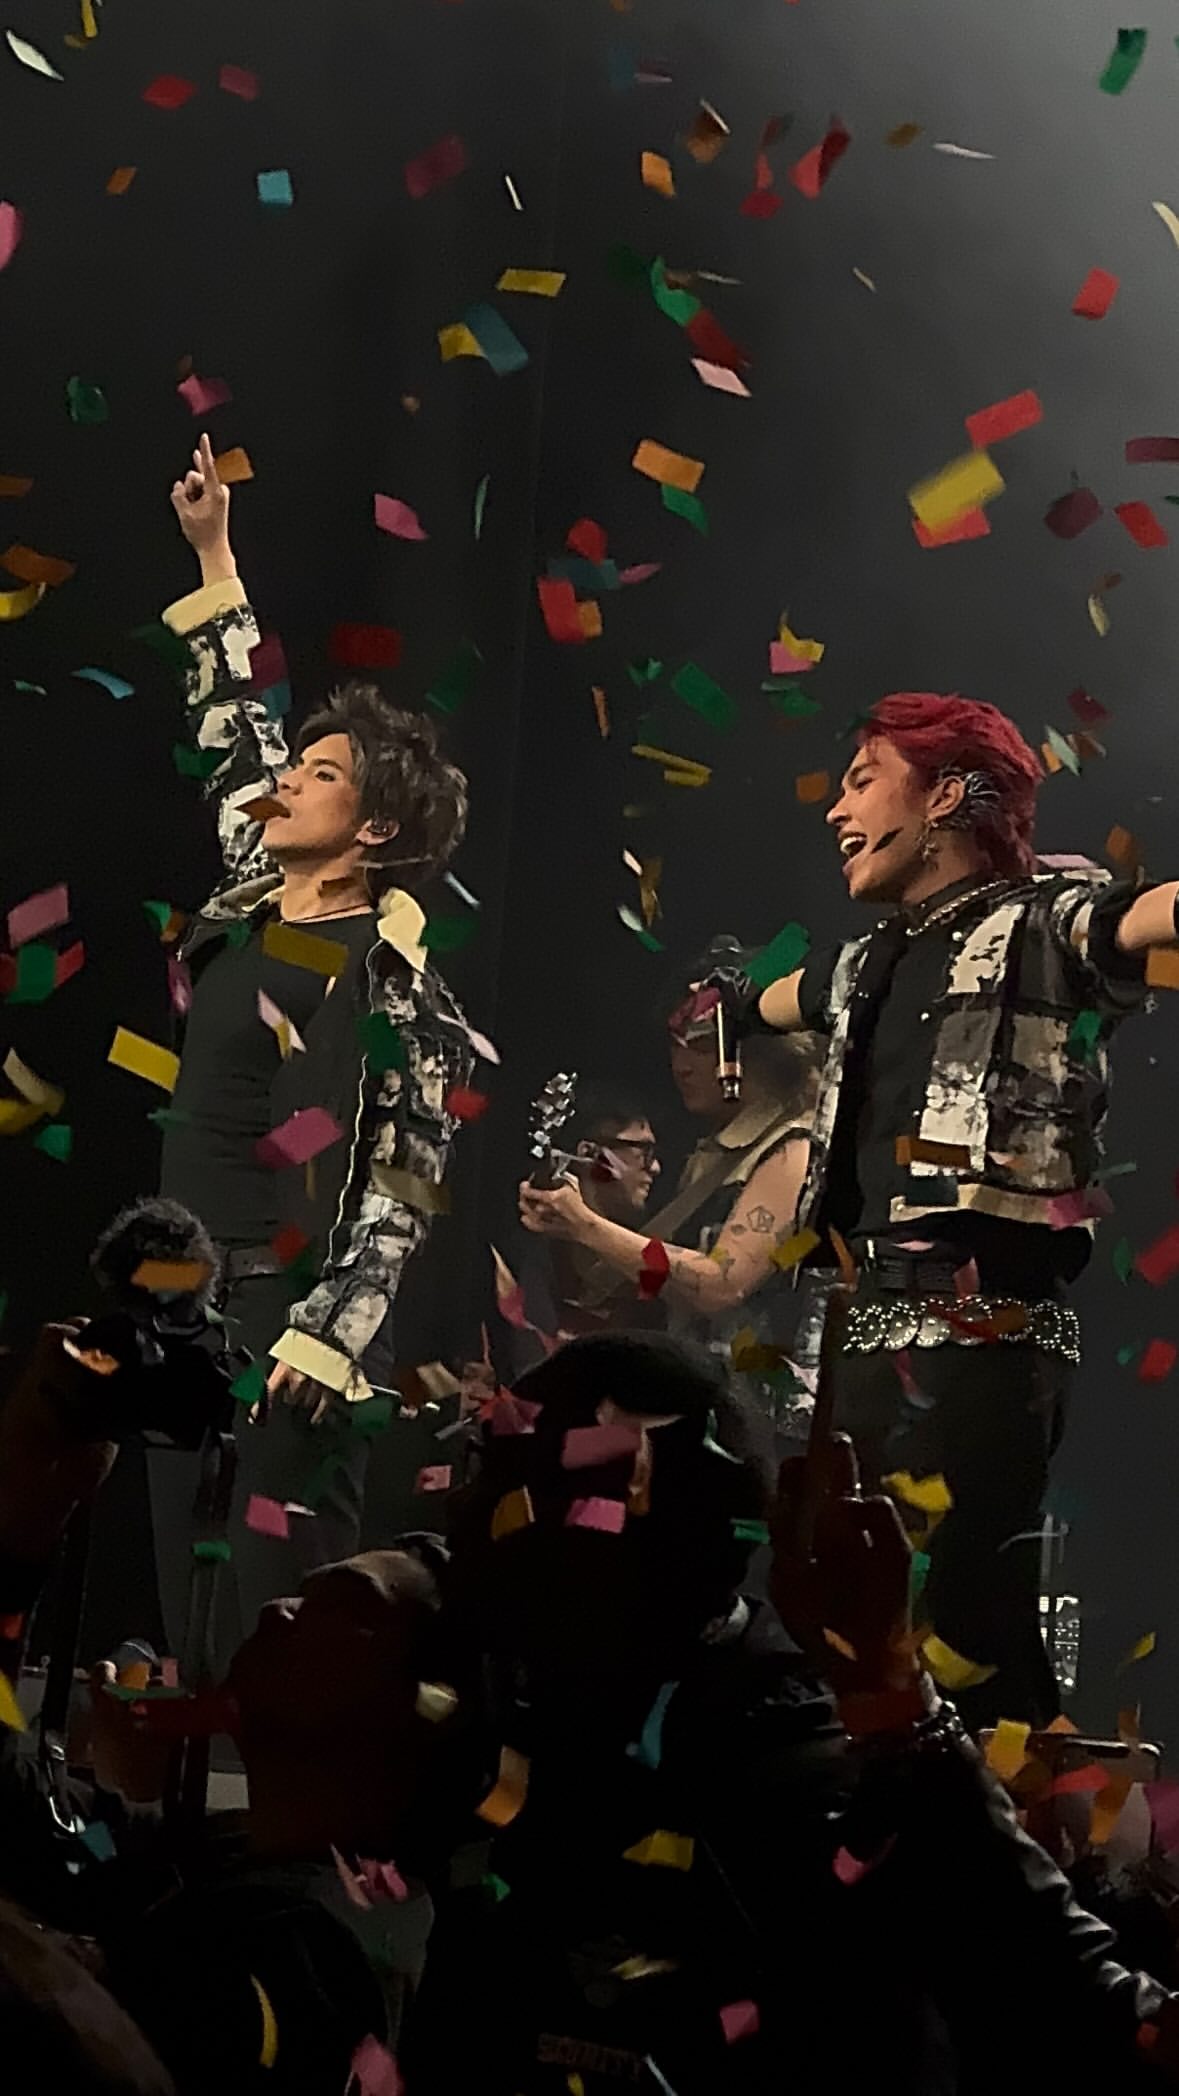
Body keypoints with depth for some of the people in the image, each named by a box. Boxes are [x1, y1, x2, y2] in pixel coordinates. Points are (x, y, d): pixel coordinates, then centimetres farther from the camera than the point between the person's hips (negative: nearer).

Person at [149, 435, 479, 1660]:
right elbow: (236, 729, 23)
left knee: (277, 1616, -9)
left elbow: (405, 1185, -12)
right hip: (185, 1296, 8)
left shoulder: (388, 981, -10)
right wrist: (211, 553, 24)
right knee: (187, 1599, 6)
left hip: (291, 1314, -8)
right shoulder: (254, 899, 11)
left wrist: (328, 1334, -21)